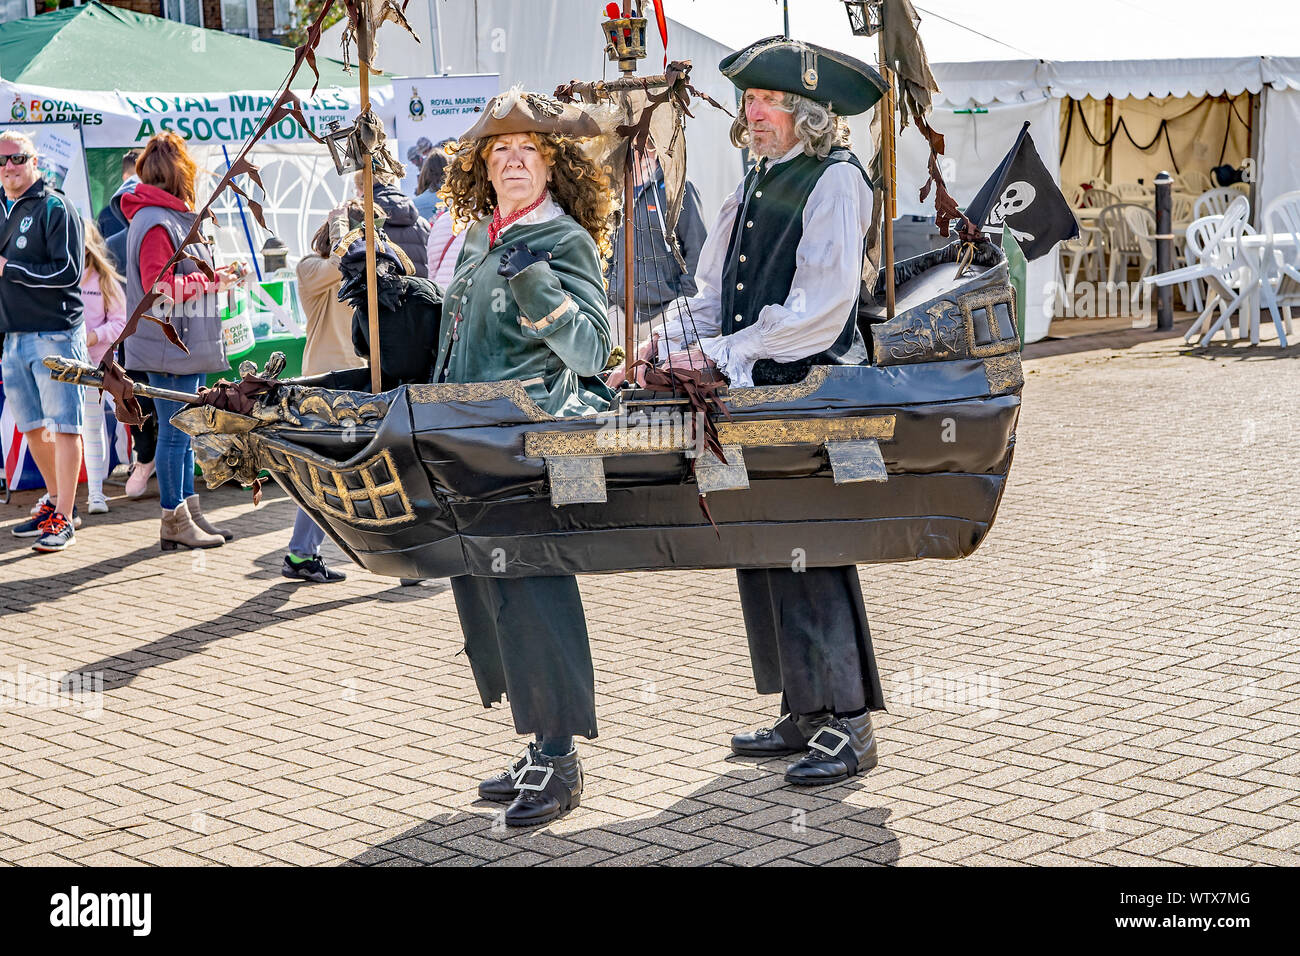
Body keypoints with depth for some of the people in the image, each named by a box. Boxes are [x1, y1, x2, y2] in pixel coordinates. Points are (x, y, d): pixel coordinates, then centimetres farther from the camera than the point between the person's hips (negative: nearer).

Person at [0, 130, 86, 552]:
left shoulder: (54, 207, -6)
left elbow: (68, 272, -14)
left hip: (54, 332, -8)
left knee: (63, 425, -6)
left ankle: (63, 519, -6)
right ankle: (57, 502, 26)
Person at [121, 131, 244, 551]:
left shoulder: (173, 216, 17)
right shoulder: (155, 222, -16)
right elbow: (161, 289, -22)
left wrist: (216, 275, 8)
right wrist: (211, 279, -13)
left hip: (188, 346, 10)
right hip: (169, 348, -10)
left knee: (183, 432, 15)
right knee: (175, 432, -4)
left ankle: (189, 512, 22)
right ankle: (174, 521, 3)